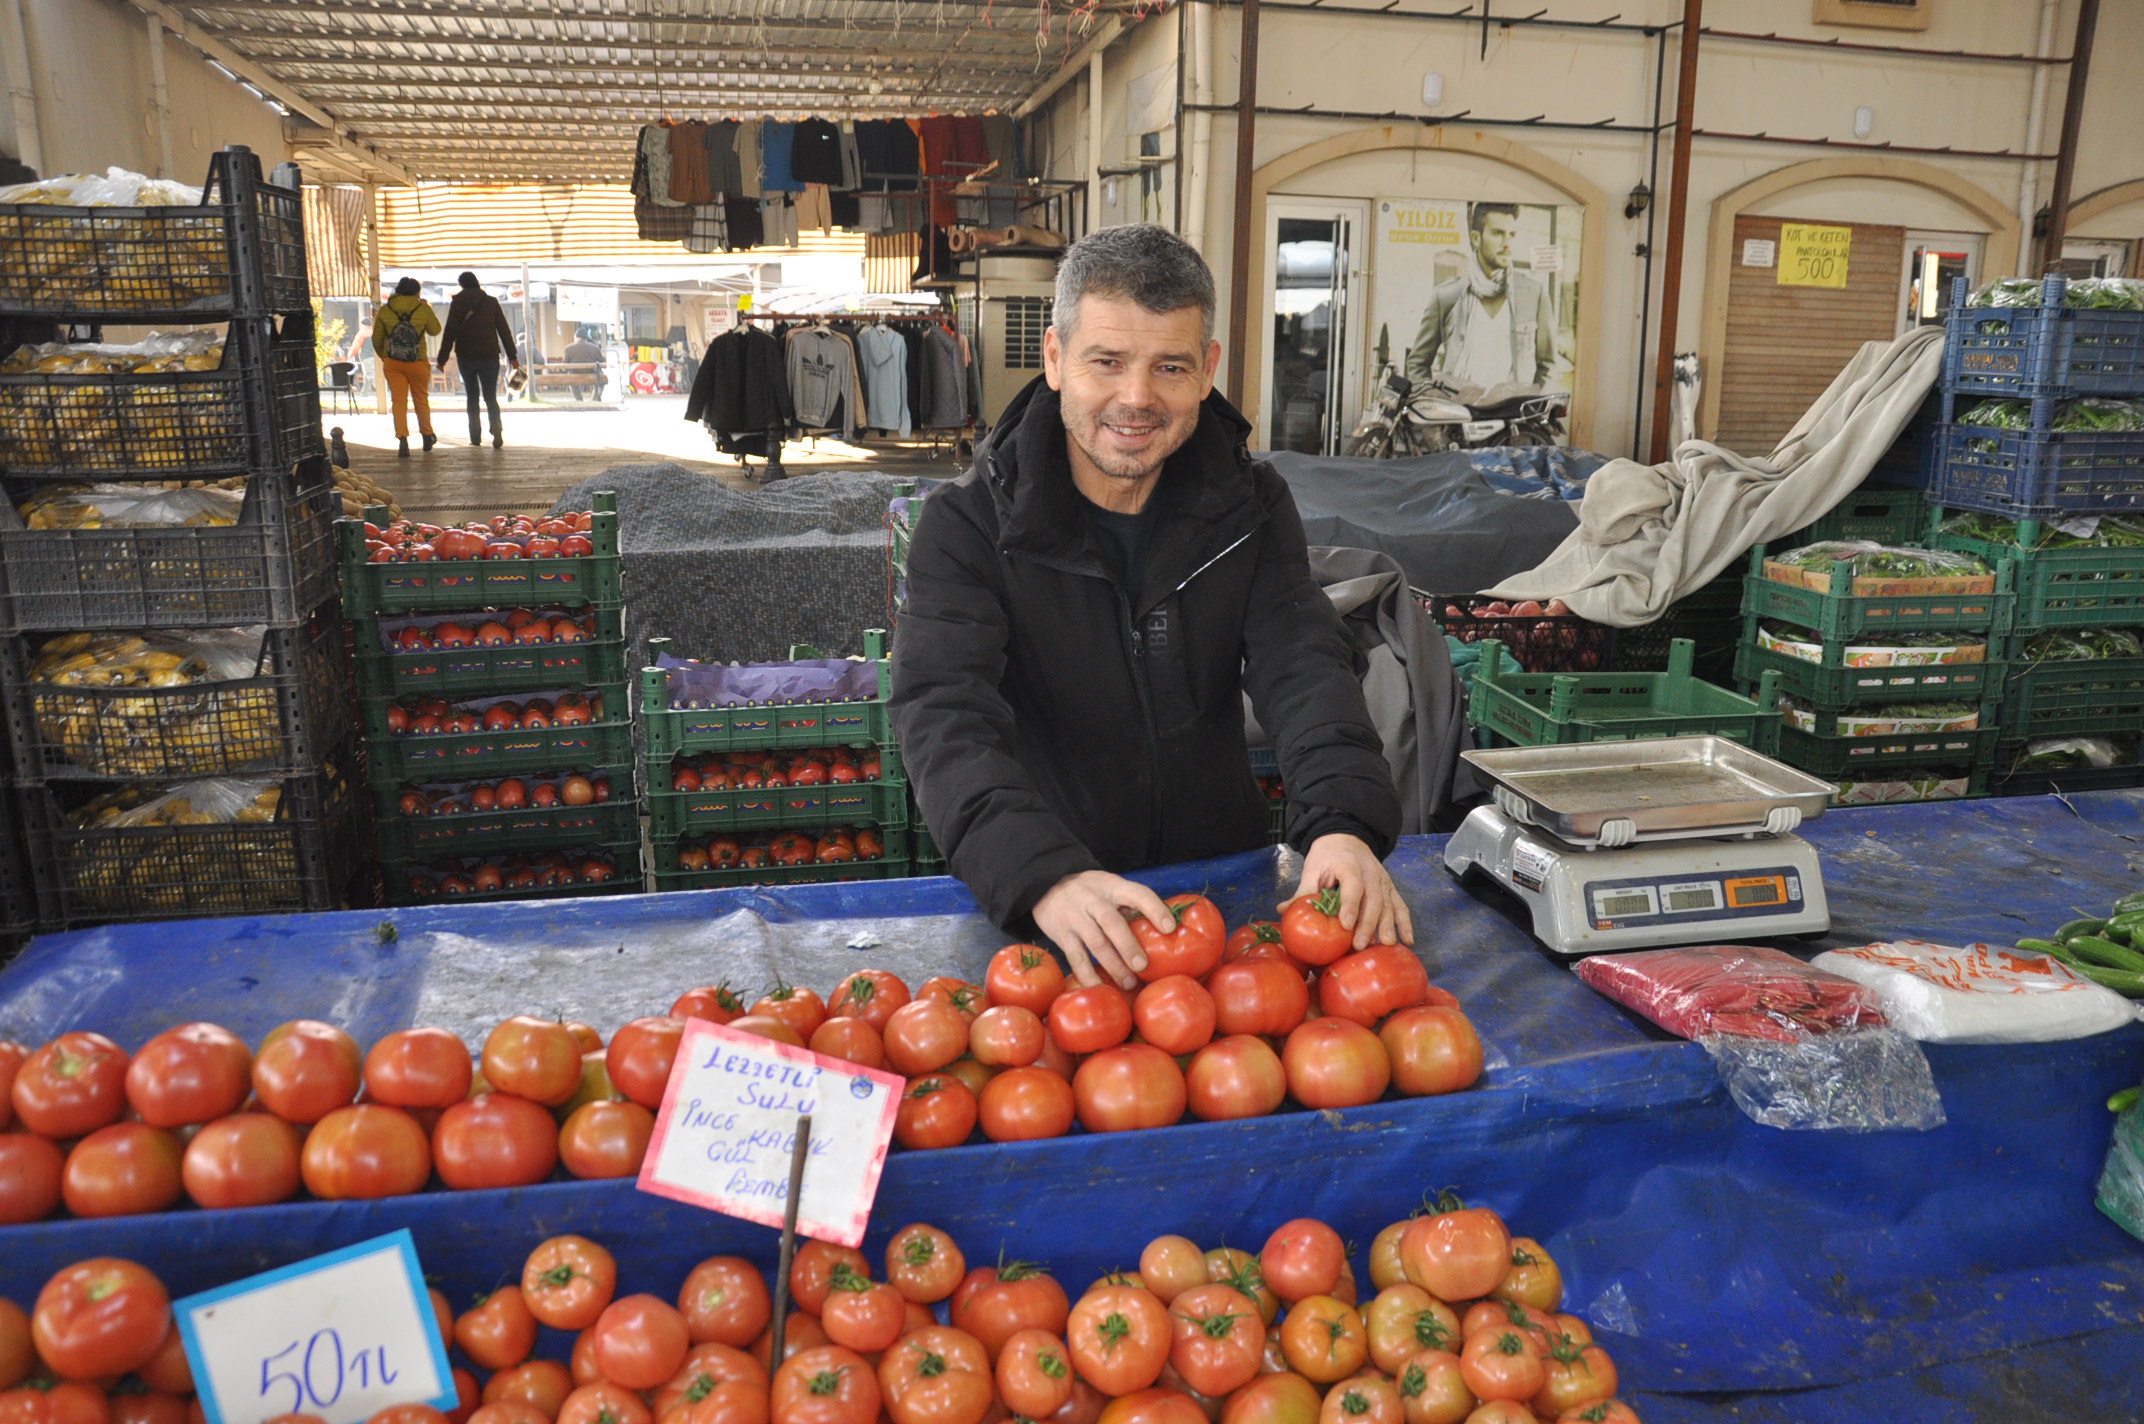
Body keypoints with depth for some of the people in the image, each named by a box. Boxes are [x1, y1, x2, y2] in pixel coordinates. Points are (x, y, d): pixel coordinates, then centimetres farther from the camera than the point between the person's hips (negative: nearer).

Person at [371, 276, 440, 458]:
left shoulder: (384, 310, 1)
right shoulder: (423, 309, -4)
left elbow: (376, 339, 7)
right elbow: (435, 330, 12)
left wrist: (382, 356, 24)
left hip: (392, 363, 0)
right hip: (417, 362, 0)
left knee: (399, 400, 1)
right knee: (421, 399, 16)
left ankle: (402, 439, -13)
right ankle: (427, 436, 29)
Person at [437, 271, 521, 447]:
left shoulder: (457, 303, 1)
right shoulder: (491, 302, 3)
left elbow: (450, 333, -2)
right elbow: (504, 330, 1)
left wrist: (442, 359, 2)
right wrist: (512, 356, 5)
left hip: (465, 357, 0)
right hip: (488, 356, 0)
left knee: (472, 397, 13)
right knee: (490, 397, 1)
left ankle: (475, 436, 8)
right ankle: (497, 435, -20)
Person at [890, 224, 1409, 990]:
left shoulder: (1249, 506, 4)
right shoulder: (968, 526, -8)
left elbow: (1304, 668, -8)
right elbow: (946, 718, -20)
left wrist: (1344, 823, -29)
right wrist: (1047, 877, -39)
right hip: (1034, 913, -1)